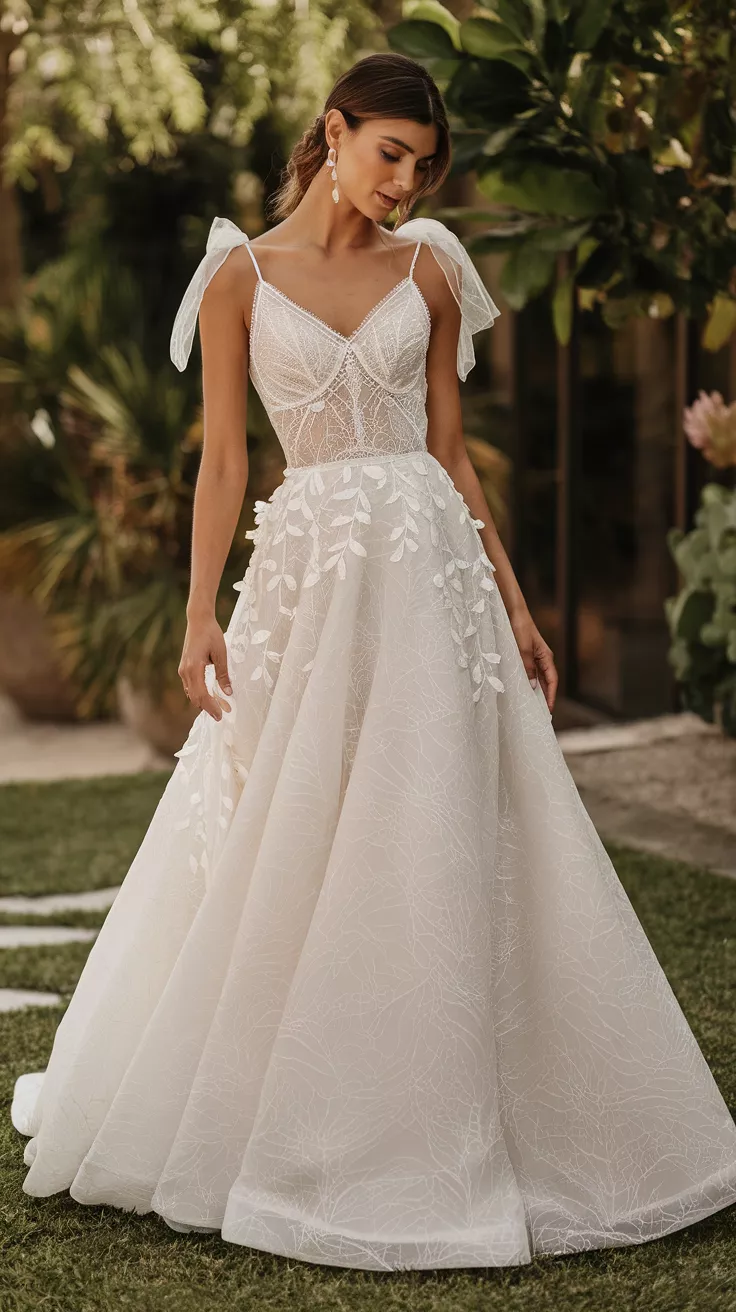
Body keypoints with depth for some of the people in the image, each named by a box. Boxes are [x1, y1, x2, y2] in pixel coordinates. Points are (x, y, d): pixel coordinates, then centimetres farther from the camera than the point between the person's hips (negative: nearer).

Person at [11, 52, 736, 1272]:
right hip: (308, 574, -2)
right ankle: (267, 1130, 20)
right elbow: (221, 460, 0)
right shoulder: (241, 276, 3)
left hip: (431, 573, 2)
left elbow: (450, 449, 10)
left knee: (445, 850, 2)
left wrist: (514, 606, 7)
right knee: (279, 858, 3)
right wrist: (200, 614, -9)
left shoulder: (428, 270, 9)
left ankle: (438, 1134, 16)